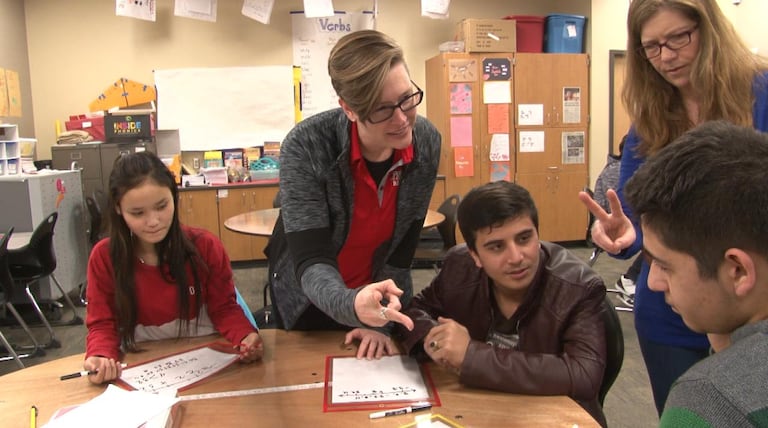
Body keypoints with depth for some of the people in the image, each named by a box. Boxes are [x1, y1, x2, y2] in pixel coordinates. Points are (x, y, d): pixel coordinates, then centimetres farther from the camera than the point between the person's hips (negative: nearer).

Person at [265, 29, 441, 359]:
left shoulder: (426, 142, -19)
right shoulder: (305, 148, -30)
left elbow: (404, 244, -12)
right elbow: (310, 261, -33)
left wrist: (382, 321, -15)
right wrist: (352, 305, -53)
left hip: (382, 295, 2)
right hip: (308, 298, -1)